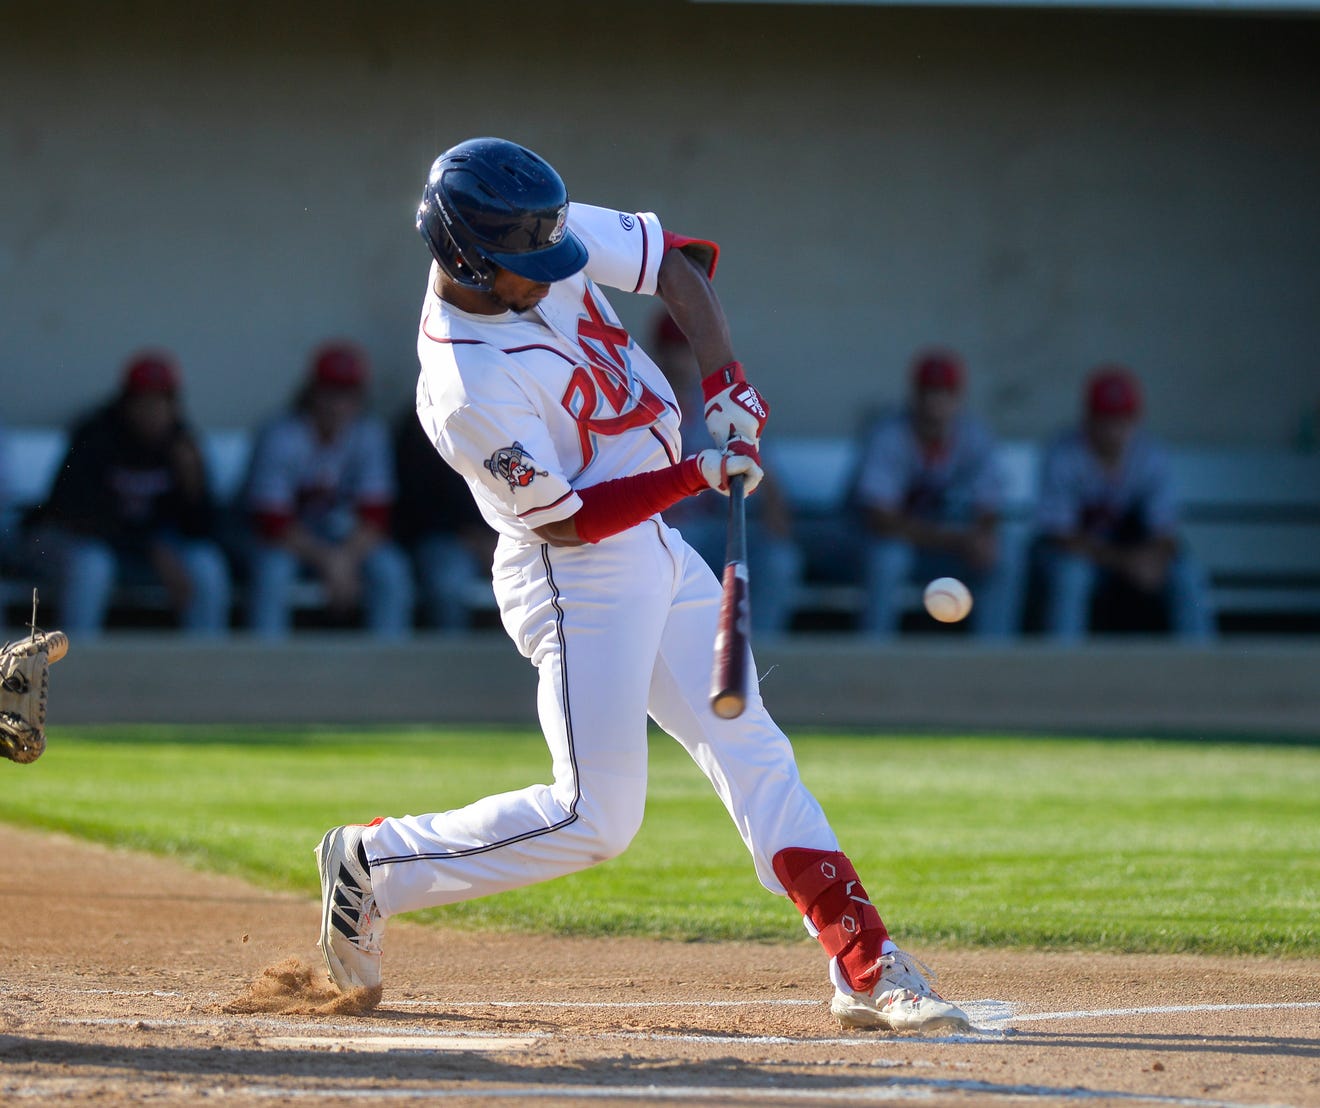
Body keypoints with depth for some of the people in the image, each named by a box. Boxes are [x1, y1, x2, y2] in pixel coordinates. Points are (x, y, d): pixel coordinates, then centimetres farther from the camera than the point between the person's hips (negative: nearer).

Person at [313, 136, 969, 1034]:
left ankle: (866, 968, 7)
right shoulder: (466, 393, -28)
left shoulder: (553, 240, -8)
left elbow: (678, 262, 3)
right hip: (575, 580, -8)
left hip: (656, 550, 8)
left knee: (753, 751, 6)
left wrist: (726, 384, -10)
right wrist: (698, 474, -20)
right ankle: (373, 866, 7)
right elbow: (566, 521, -22)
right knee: (594, 818, -9)